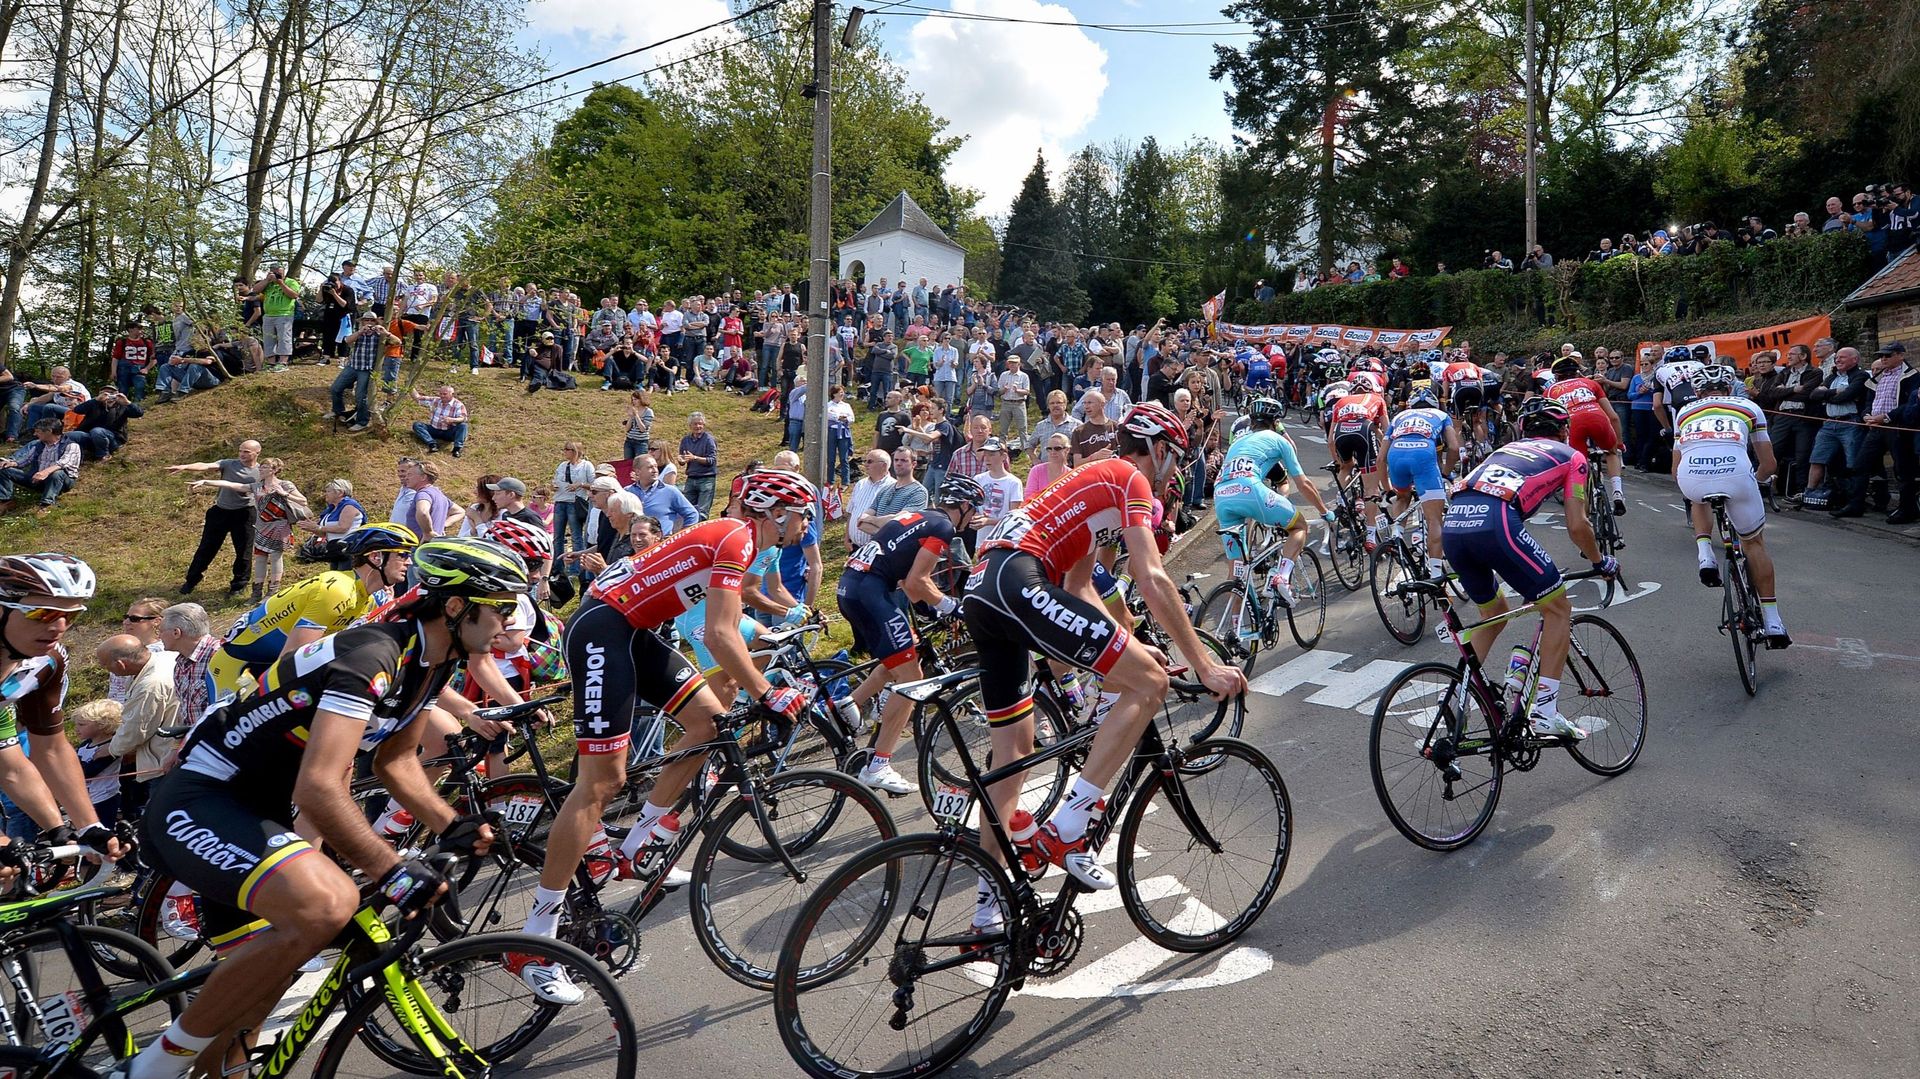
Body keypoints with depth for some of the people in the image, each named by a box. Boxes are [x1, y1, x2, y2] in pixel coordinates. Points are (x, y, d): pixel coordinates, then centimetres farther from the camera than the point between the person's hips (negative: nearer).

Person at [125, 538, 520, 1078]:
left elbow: (395, 761, 14)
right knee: (328, 903, -34)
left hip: (249, 811, 10)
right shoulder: (372, 656, -27)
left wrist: (453, 826, 1)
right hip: (196, 805, -10)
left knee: (257, 983, 18)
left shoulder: (431, 660, 2)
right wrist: (391, 871, -28)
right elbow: (318, 789, -34)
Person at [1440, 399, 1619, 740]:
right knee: (1558, 609, 11)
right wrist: (1601, 561, 33)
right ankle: (1545, 712, 6)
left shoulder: (1507, 448, 36)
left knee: (1494, 611, 27)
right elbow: (1577, 526, 15)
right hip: (1494, 524, -6)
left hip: (1452, 523, 6)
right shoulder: (1571, 456, 22)